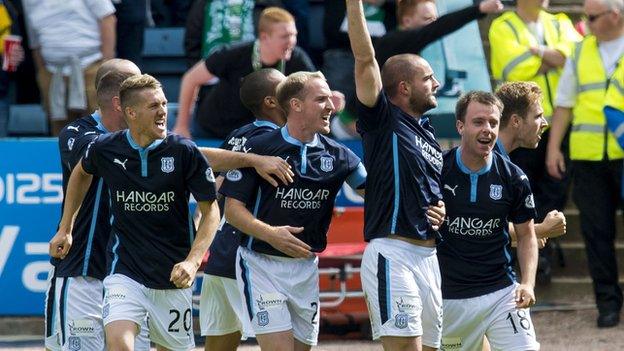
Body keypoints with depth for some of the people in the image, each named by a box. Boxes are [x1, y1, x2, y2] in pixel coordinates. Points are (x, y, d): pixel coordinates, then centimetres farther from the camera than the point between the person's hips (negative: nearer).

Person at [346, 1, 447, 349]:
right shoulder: (383, 120, -2)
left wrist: (441, 210, 11)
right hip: (392, 253, -8)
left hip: (428, 254, 8)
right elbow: (365, 59, -12)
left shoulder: (429, 133, 21)